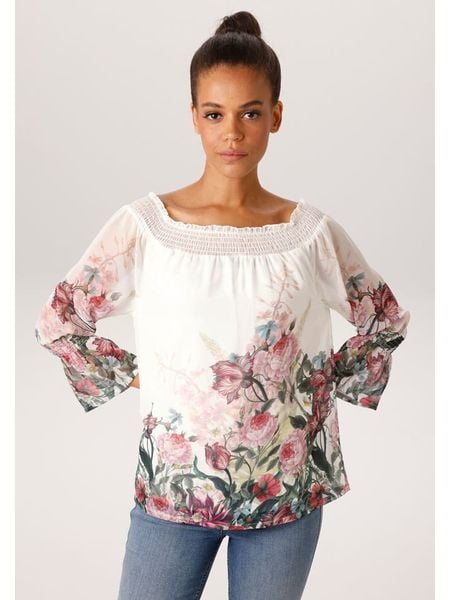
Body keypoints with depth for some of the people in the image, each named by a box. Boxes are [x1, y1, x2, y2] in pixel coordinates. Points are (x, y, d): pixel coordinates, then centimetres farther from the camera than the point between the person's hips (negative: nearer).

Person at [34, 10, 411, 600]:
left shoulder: (312, 231, -3)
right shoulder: (143, 225, -6)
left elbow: (387, 319, 12)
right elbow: (58, 319, 3)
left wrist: (332, 385, 4)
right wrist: (129, 376, -1)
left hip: (287, 486, 1)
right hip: (173, 482, -1)